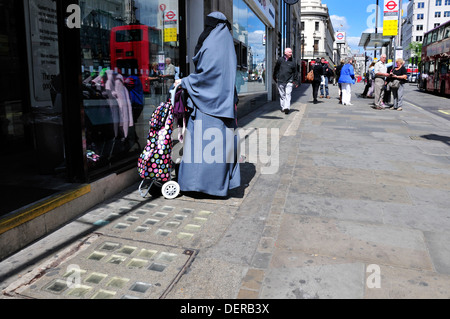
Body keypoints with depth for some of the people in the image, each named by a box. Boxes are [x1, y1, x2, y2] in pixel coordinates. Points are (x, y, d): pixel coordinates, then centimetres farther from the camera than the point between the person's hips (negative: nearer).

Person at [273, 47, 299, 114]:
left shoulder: (292, 62, 7)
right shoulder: (280, 60, 5)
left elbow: (295, 73, 11)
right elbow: (276, 69, 14)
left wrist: (296, 81, 8)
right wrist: (275, 77, 16)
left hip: (289, 81, -1)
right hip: (280, 81, 1)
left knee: (288, 94, -12)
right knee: (282, 95, 7)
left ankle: (287, 108, -17)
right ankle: (283, 107, 16)